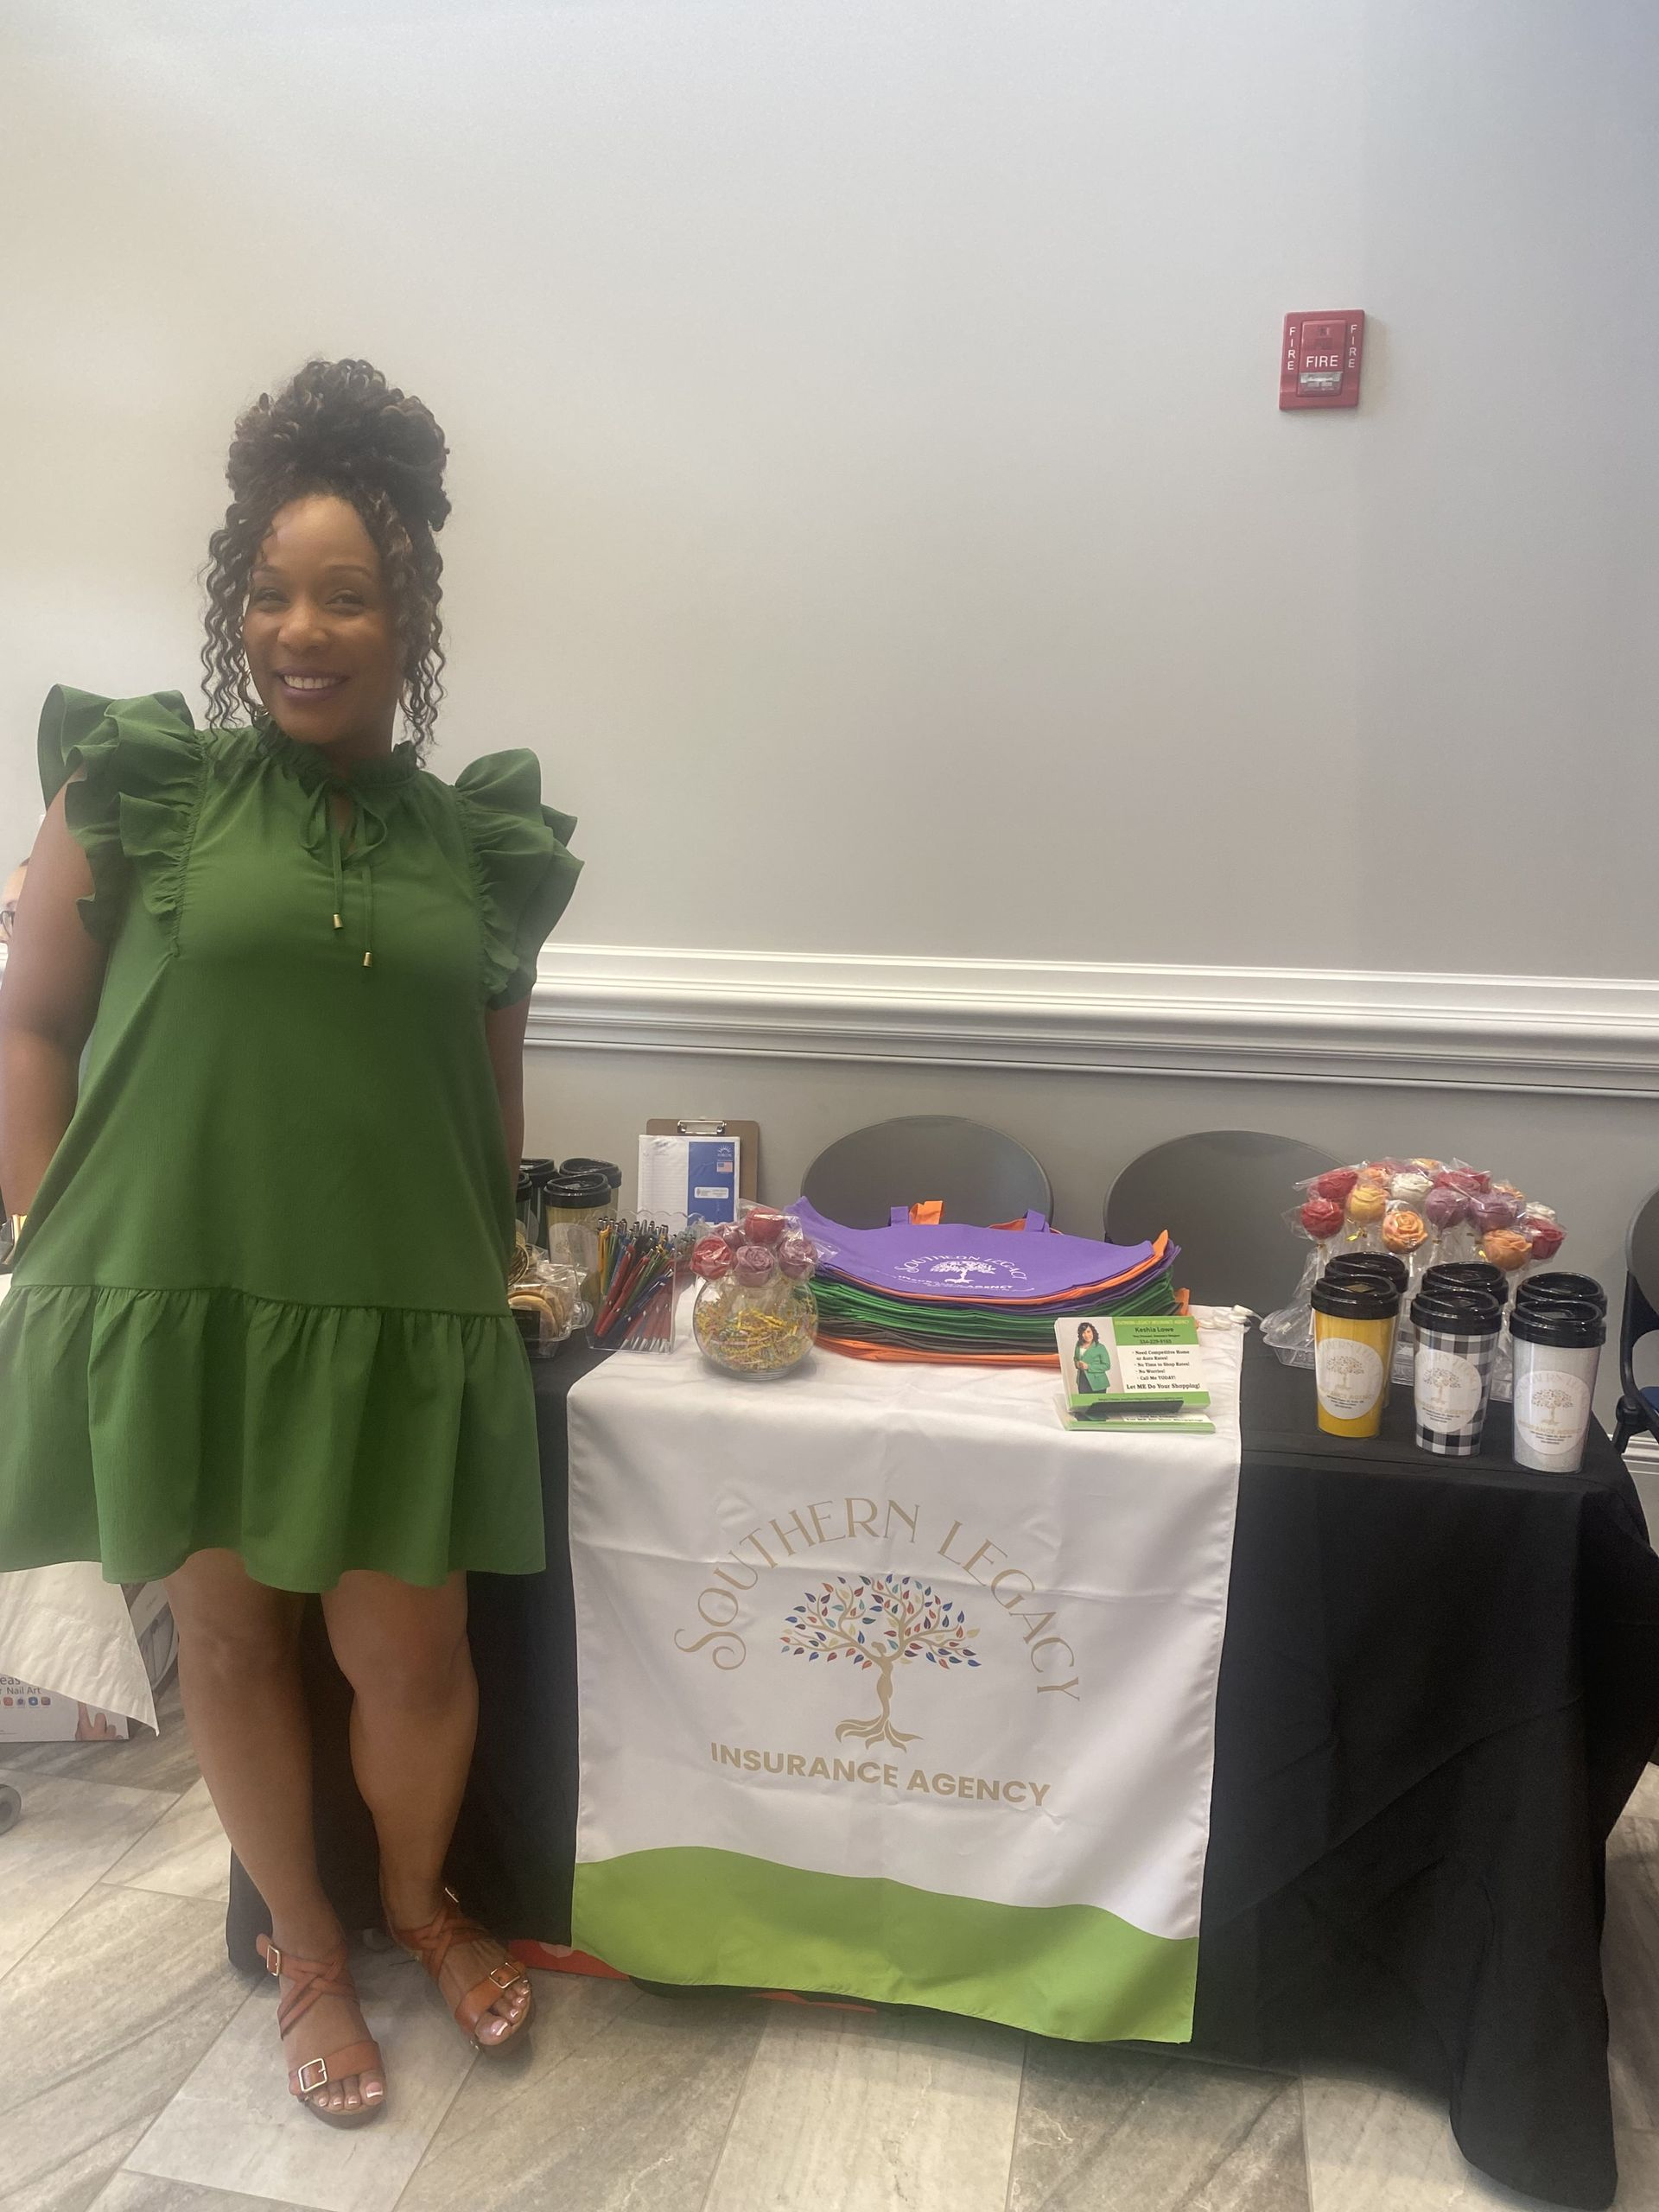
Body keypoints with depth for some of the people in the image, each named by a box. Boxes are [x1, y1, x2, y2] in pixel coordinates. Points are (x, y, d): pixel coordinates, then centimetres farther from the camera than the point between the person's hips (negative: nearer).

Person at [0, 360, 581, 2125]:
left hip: (400, 1320, 1)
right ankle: (305, 1948, 37)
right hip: (176, 1302, 0)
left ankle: (418, 1897, 39)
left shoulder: (476, 842, 5)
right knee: (231, 1638, 13)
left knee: (408, 1653, 7)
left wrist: (474, 1261, 8)